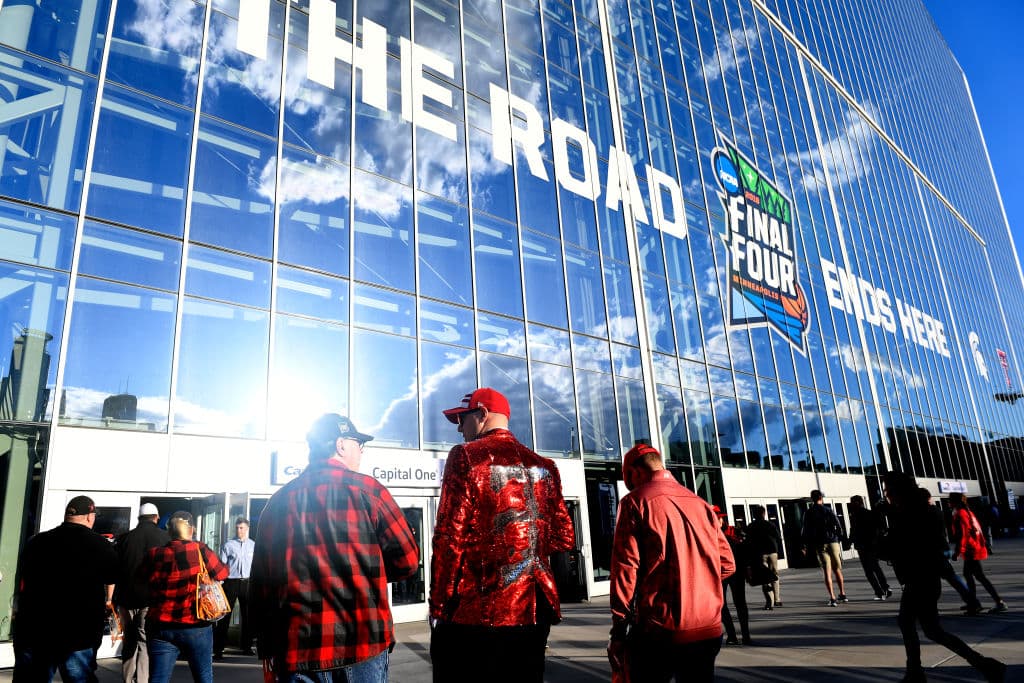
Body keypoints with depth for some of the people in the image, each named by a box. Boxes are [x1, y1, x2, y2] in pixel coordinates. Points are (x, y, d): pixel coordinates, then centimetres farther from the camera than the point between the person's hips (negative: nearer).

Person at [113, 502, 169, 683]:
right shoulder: (164, 537, -3)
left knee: (129, 642, 16)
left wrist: (116, 601, 15)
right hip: (152, 600, -3)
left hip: (127, 598, 3)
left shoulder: (125, 538, 5)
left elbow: (116, 571, 8)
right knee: (146, 643, 0)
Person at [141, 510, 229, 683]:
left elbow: (141, 574, 18)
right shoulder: (199, 550, -8)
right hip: (196, 626, -2)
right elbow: (222, 573, 3)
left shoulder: (154, 554, -1)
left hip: (161, 626, 2)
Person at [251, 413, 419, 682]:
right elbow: (407, 561, -3)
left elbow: (260, 582, 7)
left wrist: (267, 649, 16)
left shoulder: (278, 500, 5)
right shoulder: (368, 490, -5)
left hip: (298, 648, 3)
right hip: (364, 643, -3)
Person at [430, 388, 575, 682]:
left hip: (477, 611, -5)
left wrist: (438, 606, -5)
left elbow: (450, 537, -12)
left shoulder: (465, 456, -7)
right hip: (534, 610, 6)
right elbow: (564, 538, 10)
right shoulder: (544, 465, 9)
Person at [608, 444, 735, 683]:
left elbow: (625, 567, -10)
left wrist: (618, 629, -6)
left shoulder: (635, 501, -5)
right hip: (708, 631, 5)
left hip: (660, 630, -5)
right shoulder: (700, 503, 9)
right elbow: (727, 564, 11)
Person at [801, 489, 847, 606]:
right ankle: (842, 594, 23)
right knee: (837, 569, 15)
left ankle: (832, 597, -6)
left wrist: (805, 546, 7)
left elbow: (806, 530, 1)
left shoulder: (808, 513, 1)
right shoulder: (828, 510, 0)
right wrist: (840, 536, 9)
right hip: (833, 542, 0)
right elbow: (838, 526, -4)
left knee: (827, 572, 0)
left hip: (819, 545, 0)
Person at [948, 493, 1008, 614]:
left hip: (971, 550, -10)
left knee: (980, 577, -4)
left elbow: (961, 534, -20)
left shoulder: (959, 514, -16)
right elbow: (977, 528, 17)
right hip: (976, 548, 10)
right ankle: (974, 602, 22)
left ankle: (999, 603, -4)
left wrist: (957, 552, -18)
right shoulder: (968, 511, 13)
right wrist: (984, 544, 25)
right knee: (967, 574, 16)